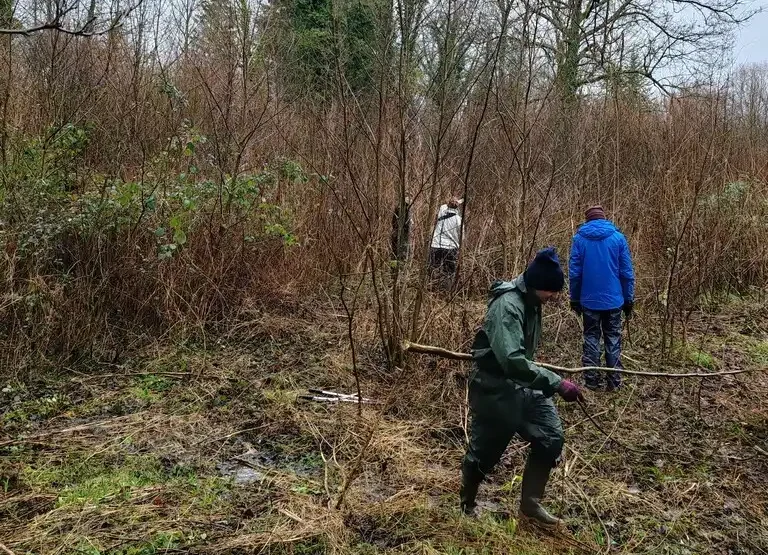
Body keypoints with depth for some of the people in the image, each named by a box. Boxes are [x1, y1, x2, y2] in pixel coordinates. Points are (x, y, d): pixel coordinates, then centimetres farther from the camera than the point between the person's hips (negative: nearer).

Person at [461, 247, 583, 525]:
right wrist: (557, 383, -39)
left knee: (551, 437, 2)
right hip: (495, 390, -8)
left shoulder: (531, 302, 2)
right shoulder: (507, 306, -28)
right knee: (485, 450, 8)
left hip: (524, 385, 8)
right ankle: (467, 504, 33)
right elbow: (512, 361, -38)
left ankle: (530, 502, 17)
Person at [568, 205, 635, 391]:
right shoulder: (618, 237, -3)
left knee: (591, 338, 10)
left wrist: (574, 298, 7)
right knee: (613, 339, 10)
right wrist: (629, 300, 6)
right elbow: (627, 272, -2)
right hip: (613, 299, 0)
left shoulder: (580, 238, -4)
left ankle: (592, 380, 11)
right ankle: (614, 381, 11)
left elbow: (574, 272, -3)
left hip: (589, 299, 0)